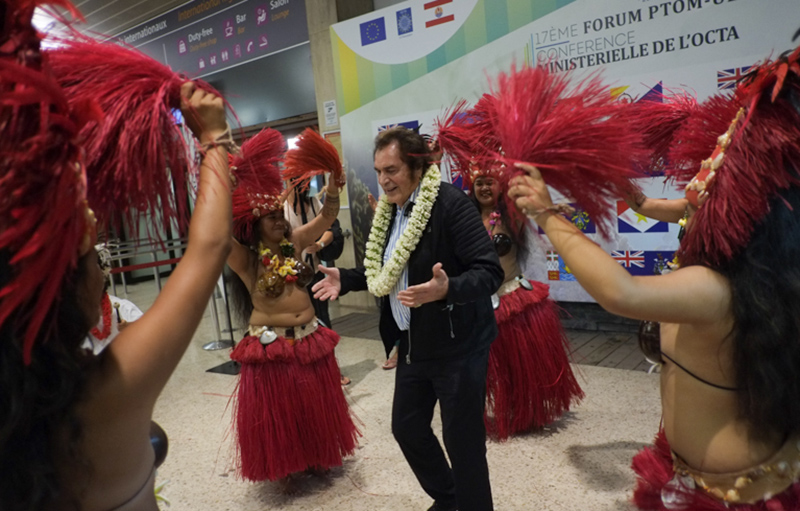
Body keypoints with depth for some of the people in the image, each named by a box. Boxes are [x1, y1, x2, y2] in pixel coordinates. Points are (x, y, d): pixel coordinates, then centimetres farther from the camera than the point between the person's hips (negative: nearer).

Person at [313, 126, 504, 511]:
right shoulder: (388, 210, 6)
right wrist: (346, 279, 5)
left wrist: (446, 289, -41)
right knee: (406, 427, 19)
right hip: (412, 345, 8)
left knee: (462, 440, 4)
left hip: (457, 345, -8)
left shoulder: (450, 203, -19)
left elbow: (489, 271, -25)